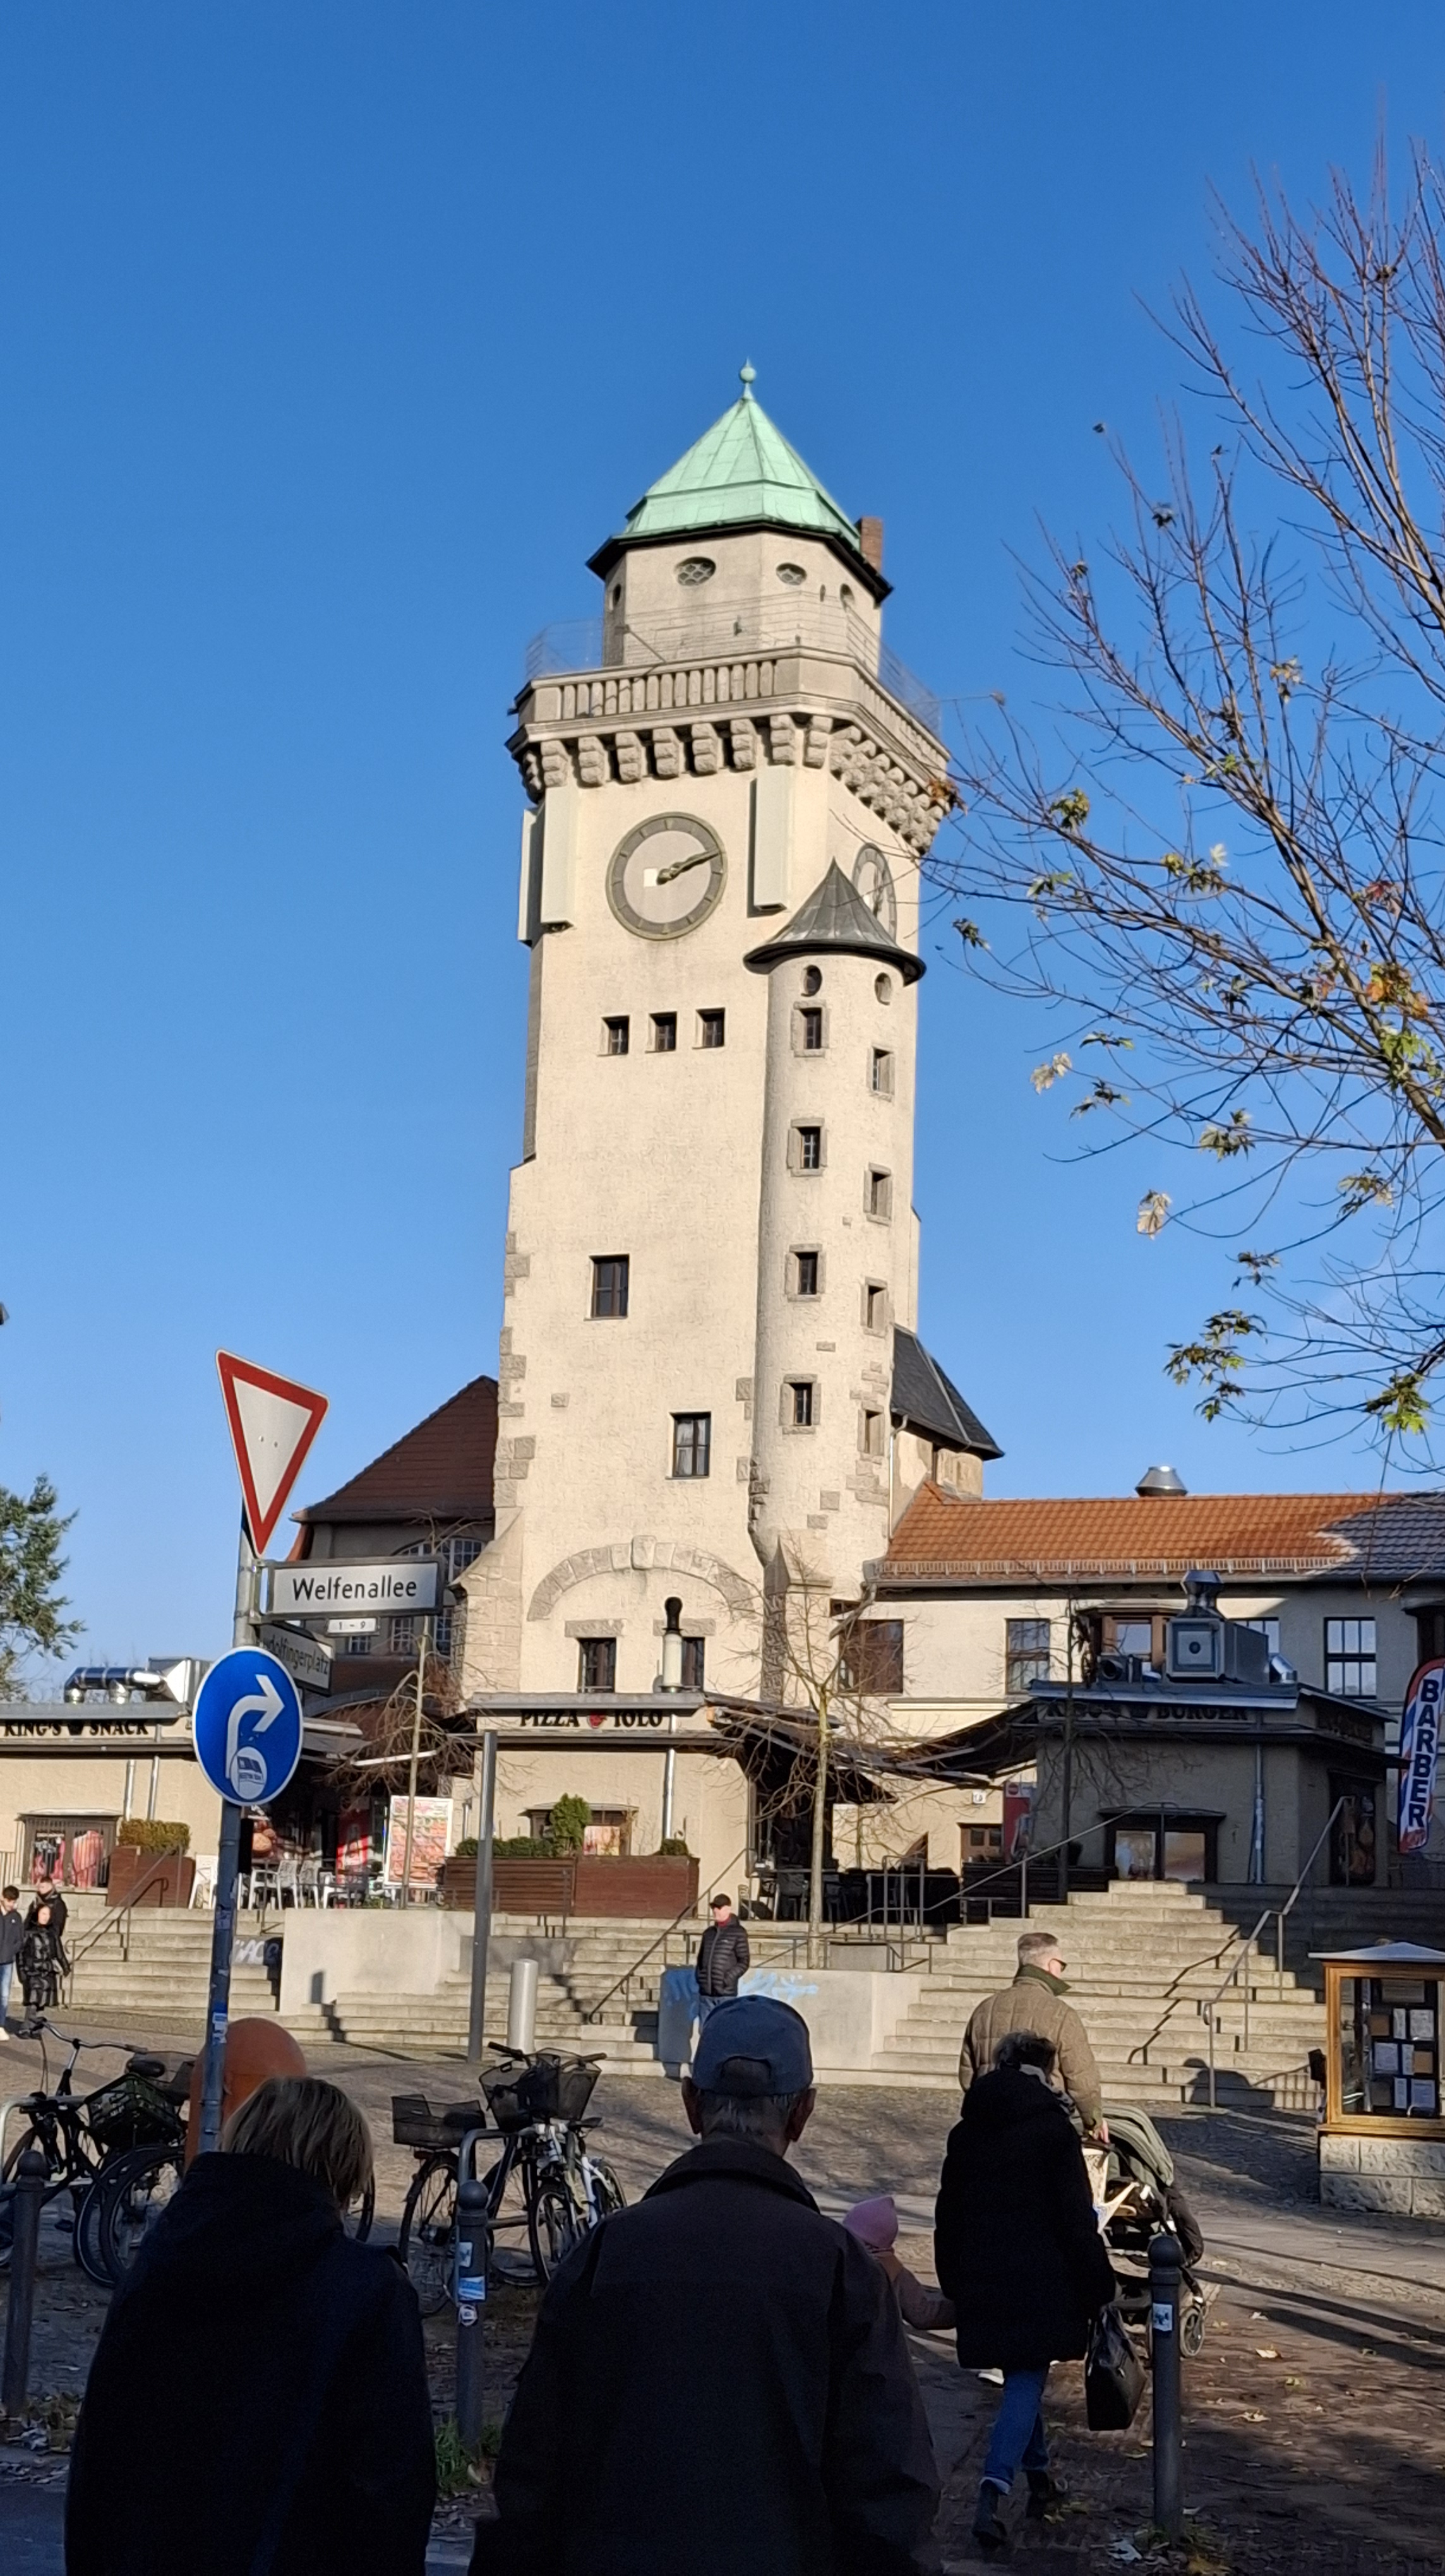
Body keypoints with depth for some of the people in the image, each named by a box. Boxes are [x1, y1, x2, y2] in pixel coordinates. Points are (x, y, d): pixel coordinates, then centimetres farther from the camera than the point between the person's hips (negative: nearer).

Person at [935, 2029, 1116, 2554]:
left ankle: (1039, 2480, 30)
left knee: (1020, 2378, 20)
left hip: (984, 2283, 5)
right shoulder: (1053, 2128, -9)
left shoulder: (966, 2133, 8)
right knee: (1027, 2382, -3)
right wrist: (1097, 2288, -4)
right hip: (1040, 2283, -5)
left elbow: (948, 2216, 12)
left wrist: (954, 2284, 20)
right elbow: (1077, 2219, -10)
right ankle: (993, 2492, -18)